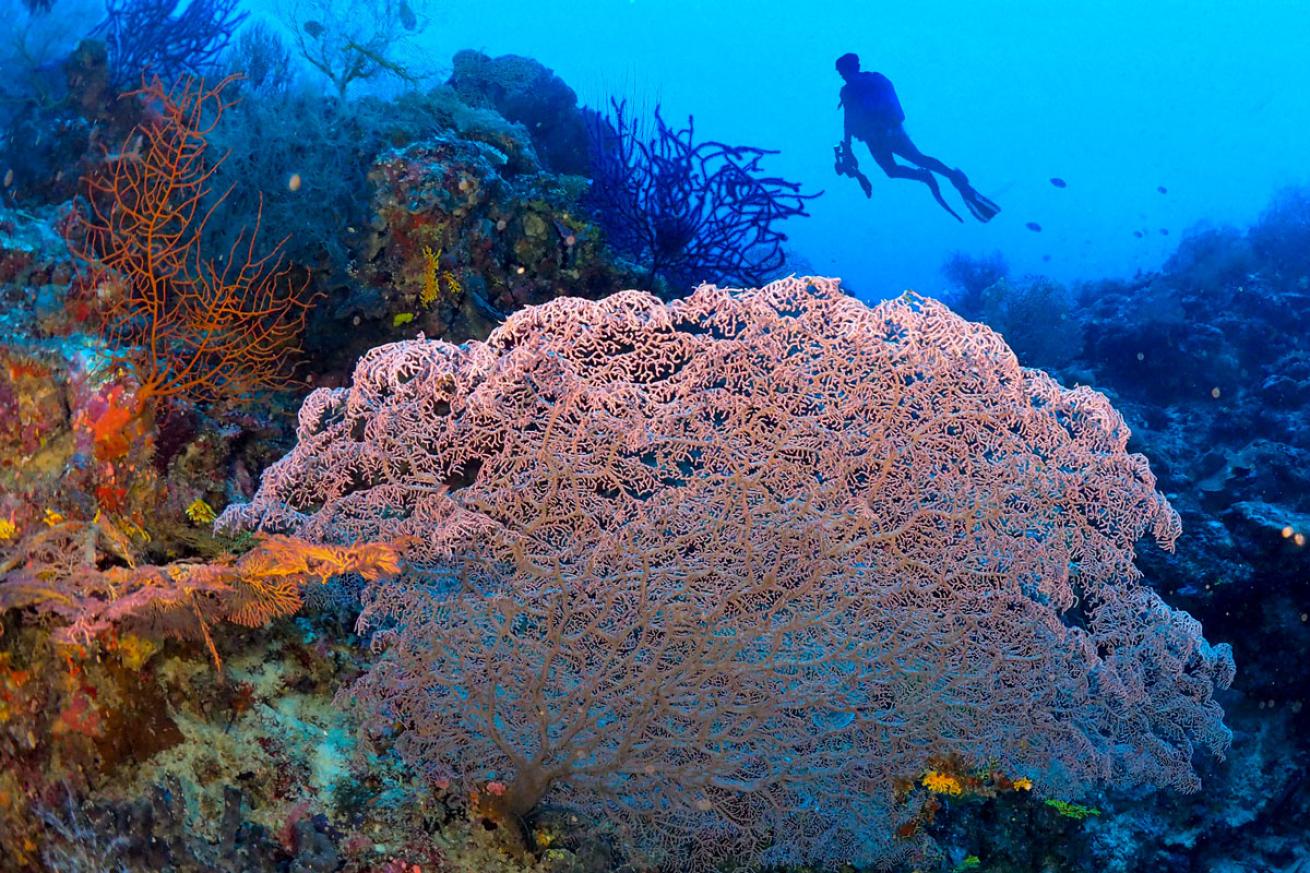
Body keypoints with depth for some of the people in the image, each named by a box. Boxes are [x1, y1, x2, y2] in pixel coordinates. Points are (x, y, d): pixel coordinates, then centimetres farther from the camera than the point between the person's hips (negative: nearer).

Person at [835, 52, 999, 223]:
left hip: (874, 137, -5)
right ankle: (954, 175, -14)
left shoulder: (848, 91, -1)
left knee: (892, 170, 9)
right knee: (919, 158, 8)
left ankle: (924, 176, -18)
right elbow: (892, 104, 19)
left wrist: (847, 147, -5)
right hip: (894, 129, 5)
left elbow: (849, 120, -7)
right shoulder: (878, 79, 17)